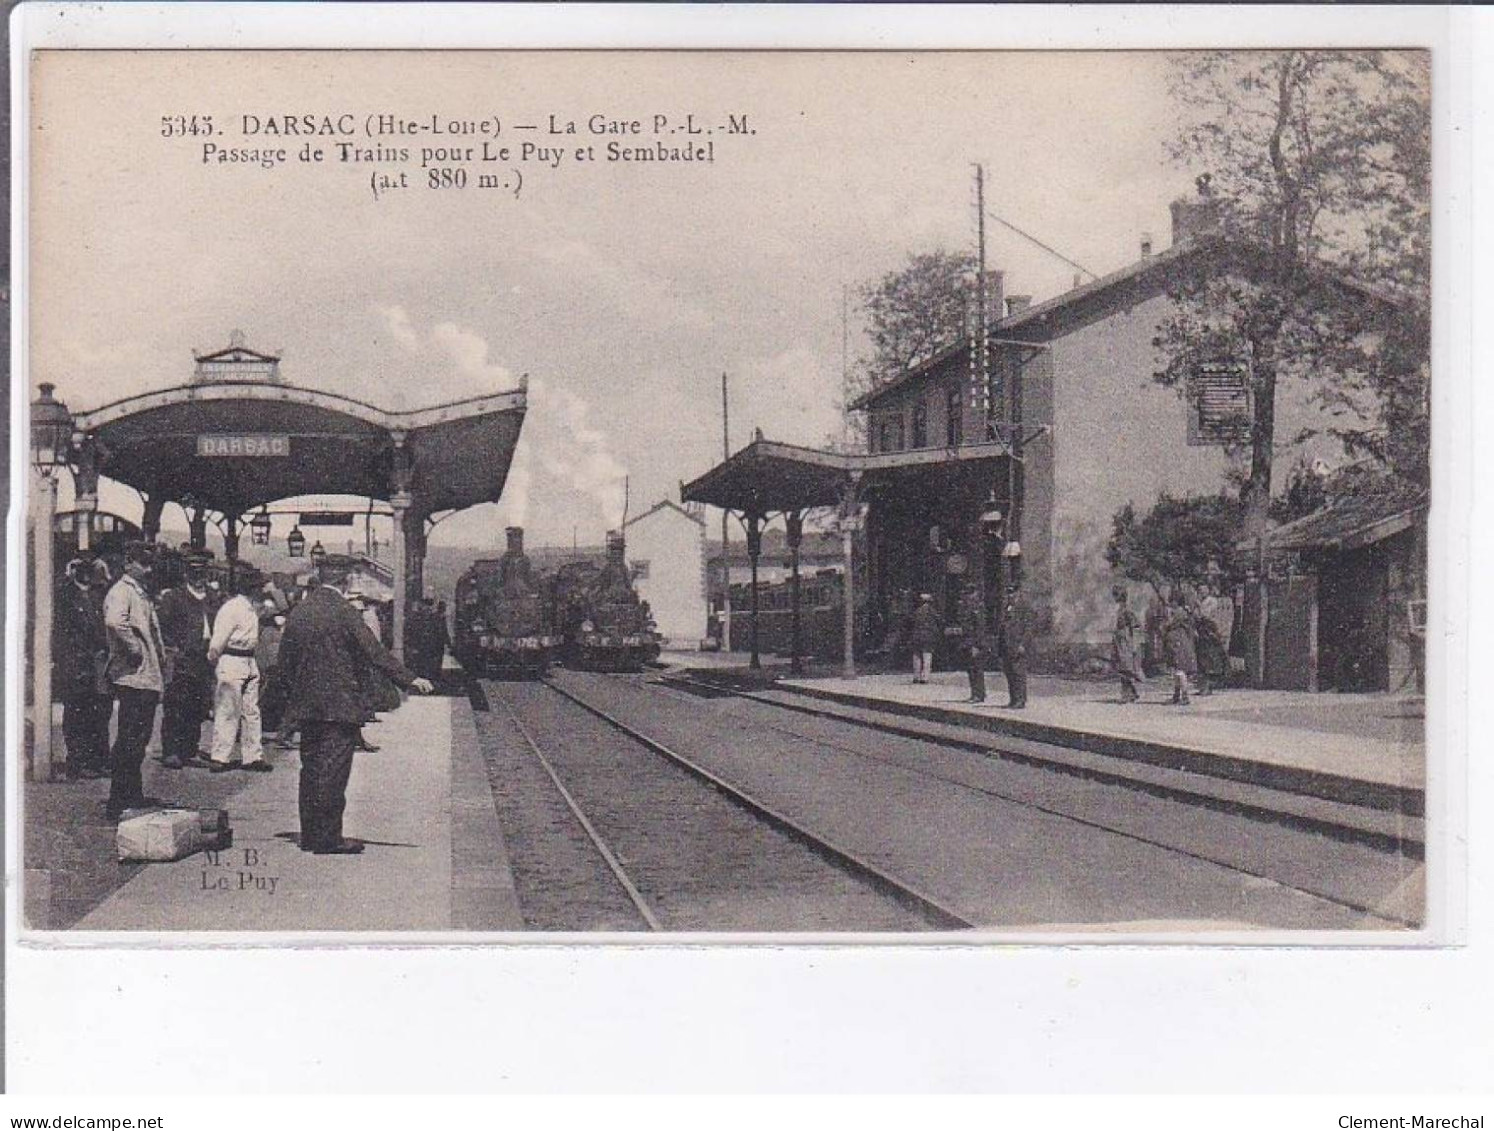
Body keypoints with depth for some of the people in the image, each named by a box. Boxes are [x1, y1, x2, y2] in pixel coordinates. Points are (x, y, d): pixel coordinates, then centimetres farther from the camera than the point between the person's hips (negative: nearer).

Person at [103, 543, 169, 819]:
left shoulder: (142, 593, 21)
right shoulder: (121, 591, -11)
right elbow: (115, 622, -32)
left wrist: (160, 658, 20)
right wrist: (135, 650, -23)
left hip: (148, 677, 10)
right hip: (132, 676, -10)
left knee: (139, 739, 15)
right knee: (129, 741, -8)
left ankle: (133, 795, 23)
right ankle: (119, 802, -6)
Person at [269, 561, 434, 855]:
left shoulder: (297, 613, 8)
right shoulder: (343, 611, -11)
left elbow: (284, 663, 12)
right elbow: (375, 652, -15)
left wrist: (292, 696, 22)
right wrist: (409, 679, -12)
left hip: (305, 705, 6)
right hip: (339, 705, -6)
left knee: (311, 769, 12)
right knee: (333, 771, -4)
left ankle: (310, 834, 17)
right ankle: (329, 838, -3)